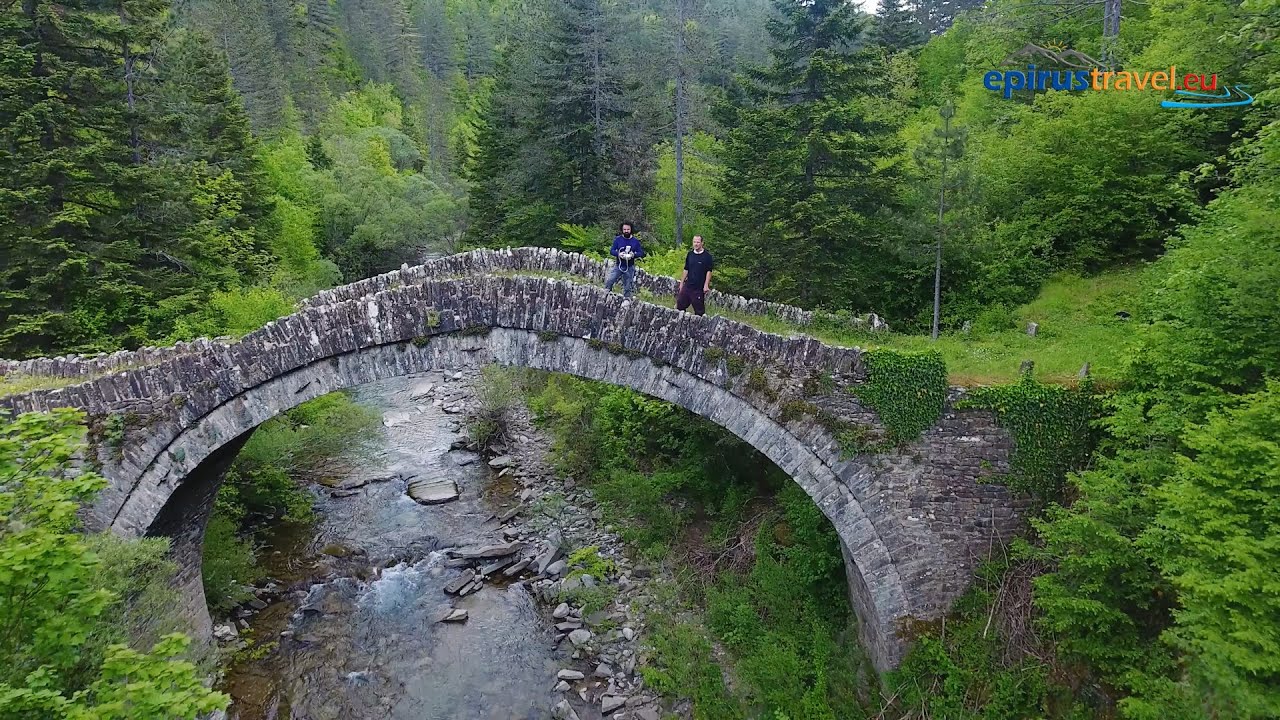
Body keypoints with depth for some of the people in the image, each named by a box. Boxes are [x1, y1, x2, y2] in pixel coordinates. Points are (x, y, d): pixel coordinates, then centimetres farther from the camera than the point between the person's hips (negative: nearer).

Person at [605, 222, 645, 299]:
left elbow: (641, 253, 2)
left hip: (629, 268, 0)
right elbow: (612, 251, -1)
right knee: (608, 281, -19)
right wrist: (618, 254, -22)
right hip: (618, 266, 0)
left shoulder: (635, 241, 2)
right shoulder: (618, 239, 1)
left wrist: (633, 255, -20)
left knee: (627, 287, 6)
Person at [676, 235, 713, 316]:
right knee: (680, 306, 9)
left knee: (699, 310, 0)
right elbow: (686, 270, 13)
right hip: (688, 285, 6)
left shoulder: (707, 256, -7)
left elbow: (709, 271, -8)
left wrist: (706, 285, -16)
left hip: (699, 288, -6)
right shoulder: (690, 254, 8)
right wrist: (681, 283, 11)